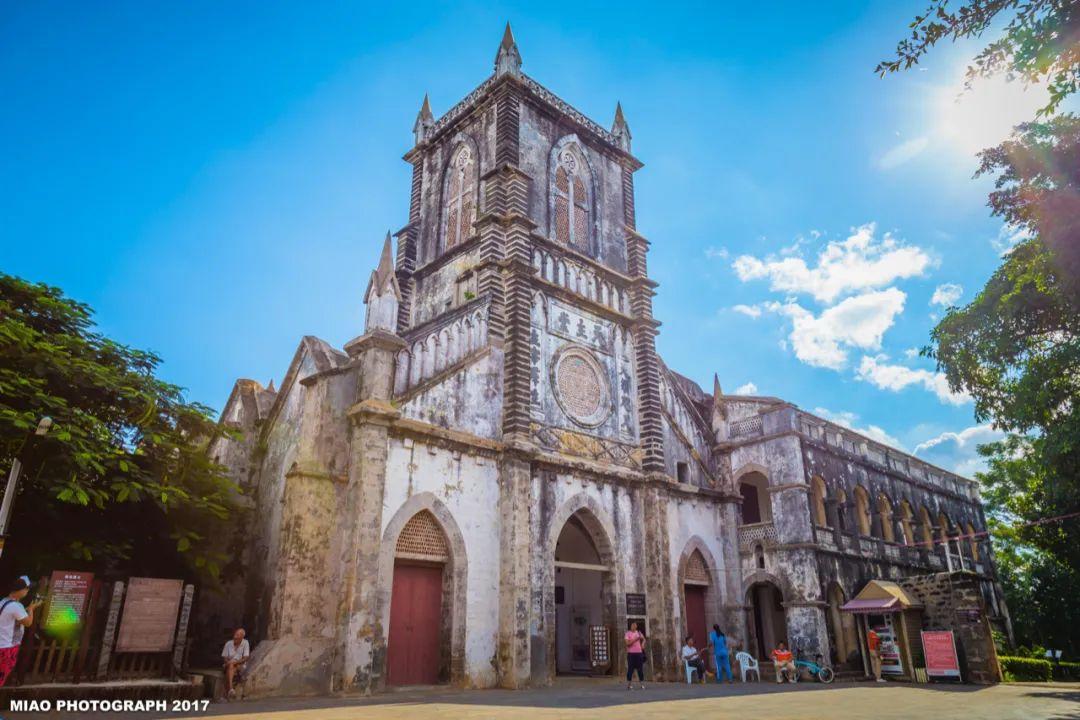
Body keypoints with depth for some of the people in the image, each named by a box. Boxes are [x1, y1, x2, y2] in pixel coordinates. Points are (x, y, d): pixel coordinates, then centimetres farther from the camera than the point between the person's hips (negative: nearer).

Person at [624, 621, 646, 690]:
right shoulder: (628, 633, -4)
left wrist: (643, 643, 6)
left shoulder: (638, 633, 11)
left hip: (639, 652, 4)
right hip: (631, 653, -4)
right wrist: (635, 639, -19)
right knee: (630, 669, -3)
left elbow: (643, 639, 26)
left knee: (640, 668, 3)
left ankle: (642, 684, 7)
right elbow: (627, 643, -12)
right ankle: (629, 684, 3)